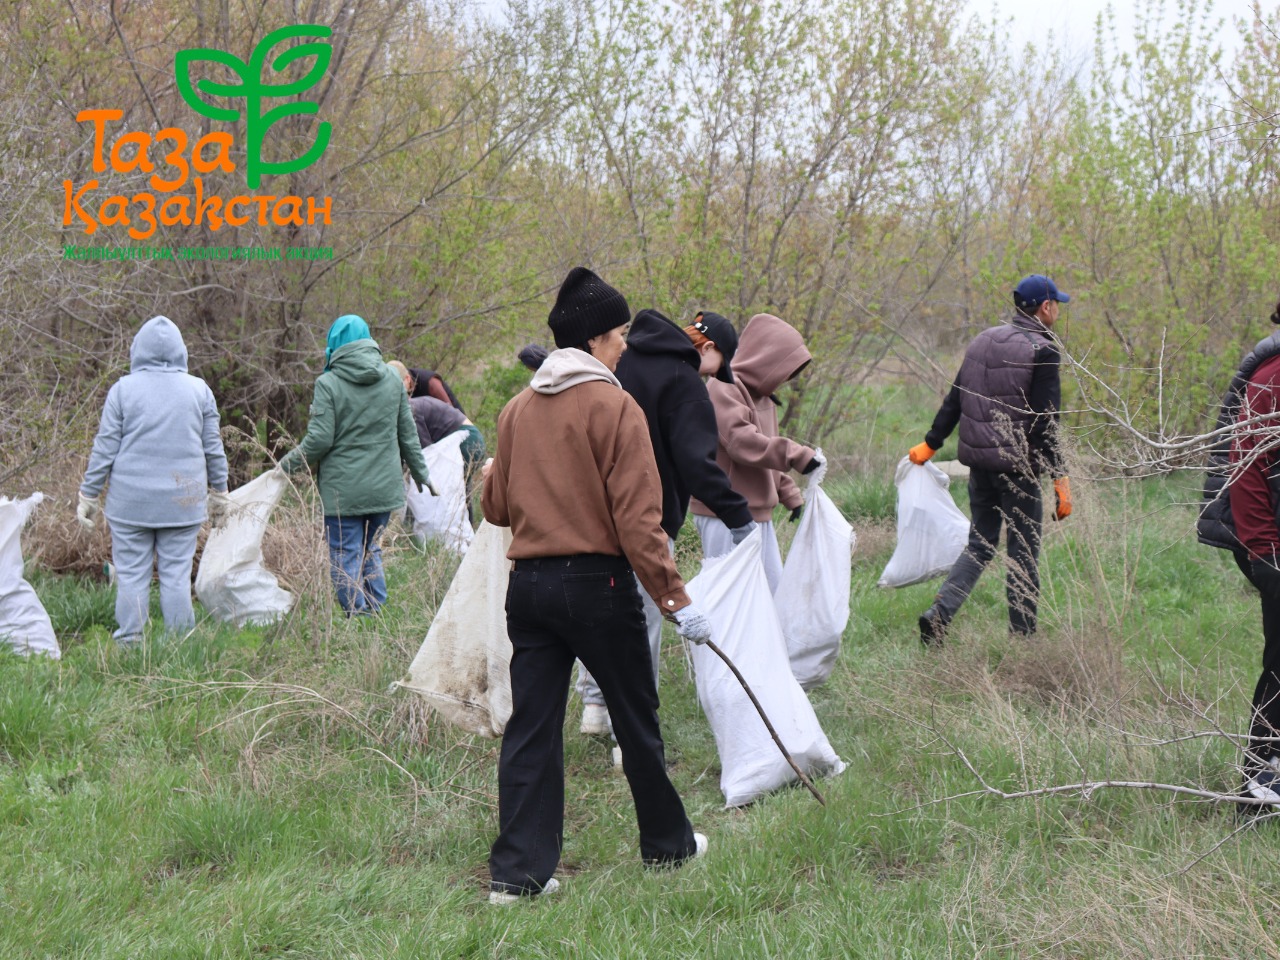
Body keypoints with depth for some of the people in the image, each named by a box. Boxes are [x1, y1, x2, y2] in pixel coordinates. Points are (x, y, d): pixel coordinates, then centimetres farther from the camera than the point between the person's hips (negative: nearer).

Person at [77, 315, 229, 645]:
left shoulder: (123, 389, -3)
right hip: (182, 501, 2)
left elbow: (105, 448, -2)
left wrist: (89, 495, 6)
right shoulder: (199, 390, 3)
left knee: (131, 575, 4)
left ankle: (129, 643, 4)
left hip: (130, 501, -2)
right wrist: (219, 494, 20)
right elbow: (214, 449, 9)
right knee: (177, 575, 5)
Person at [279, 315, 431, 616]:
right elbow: (408, 435, 10)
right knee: (371, 551, 18)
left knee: (346, 557, 2)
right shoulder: (392, 380, 4)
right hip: (384, 487, 5)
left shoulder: (328, 384, -11)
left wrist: (287, 463, 3)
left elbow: (319, 440, -13)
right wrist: (421, 473, 23)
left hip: (342, 489, -5)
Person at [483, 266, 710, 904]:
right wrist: (676, 600, -13)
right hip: (597, 583, -5)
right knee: (636, 721, 11)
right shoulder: (614, 407, -11)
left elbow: (497, 509, 14)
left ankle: (518, 870, 4)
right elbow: (637, 520, -16)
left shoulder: (516, 410, 7)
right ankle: (667, 844, 27)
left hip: (527, 583, 5)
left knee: (531, 726, 6)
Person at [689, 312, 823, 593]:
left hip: (760, 514, 10)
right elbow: (741, 441, -26)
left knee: (774, 590, 12)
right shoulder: (724, 388, -13)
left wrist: (791, 495, 15)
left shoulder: (762, 396, 18)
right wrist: (796, 455, -30)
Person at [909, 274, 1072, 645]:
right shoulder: (1042, 353, -11)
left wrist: (930, 444, 23)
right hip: (1017, 465, -6)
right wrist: (1060, 478, -14)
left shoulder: (982, 340, 10)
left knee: (980, 544, 16)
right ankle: (1022, 638, 7)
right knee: (1024, 552, 4)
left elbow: (954, 401, 14)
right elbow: (1045, 423, -16)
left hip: (979, 461, 6)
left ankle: (939, 612, -2)